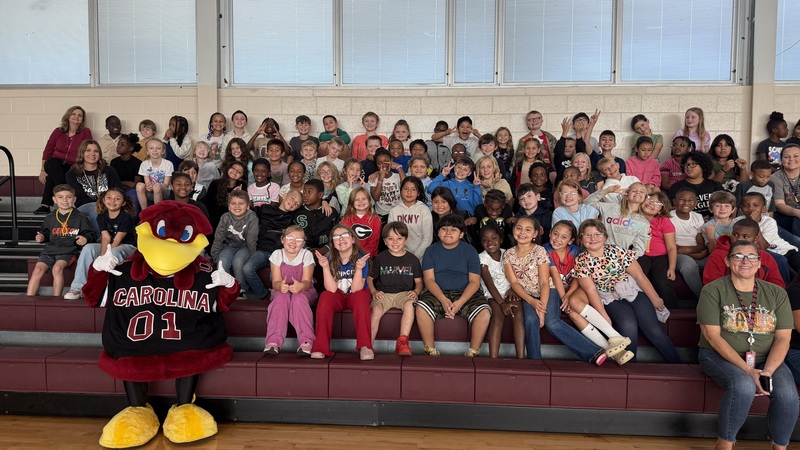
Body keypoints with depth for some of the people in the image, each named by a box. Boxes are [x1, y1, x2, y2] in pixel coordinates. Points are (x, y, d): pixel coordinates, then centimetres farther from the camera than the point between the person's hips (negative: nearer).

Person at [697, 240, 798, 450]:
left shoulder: (777, 294, 7)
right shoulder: (713, 291, -5)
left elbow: (783, 338, 1)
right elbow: (712, 336, -11)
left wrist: (768, 371, -16)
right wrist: (747, 370, -20)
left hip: (766, 359, 4)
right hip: (720, 355, -3)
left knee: (788, 395, -25)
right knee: (744, 386, -33)